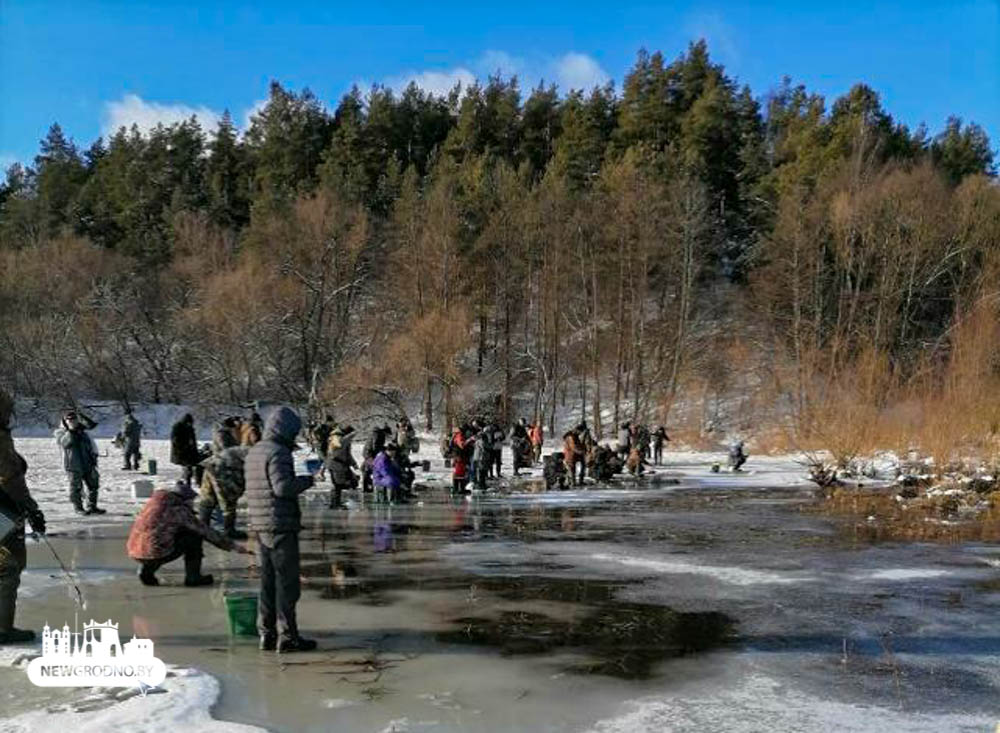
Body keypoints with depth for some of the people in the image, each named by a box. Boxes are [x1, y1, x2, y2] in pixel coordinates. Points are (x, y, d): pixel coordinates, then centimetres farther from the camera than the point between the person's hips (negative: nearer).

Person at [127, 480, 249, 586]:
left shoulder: (154, 501, 15)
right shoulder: (178, 510, -5)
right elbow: (207, 531, -1)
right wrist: (233, 546, 7)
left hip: (134, 553, 7)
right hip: (153, 553, -7)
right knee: (195, 535, 5)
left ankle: (147, 570, 18)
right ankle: (193, 577, 8)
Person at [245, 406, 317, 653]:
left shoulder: (253, 452, 14)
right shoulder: (278, 452, -14)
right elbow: (283, 486, -24)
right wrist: (308, 480, -10)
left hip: (260, 526, 9)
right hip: (281, 526, -9)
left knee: (268, 582, 14)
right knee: (287, 582, -1)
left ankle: (267, 634, 19)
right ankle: (287, 636, 2)